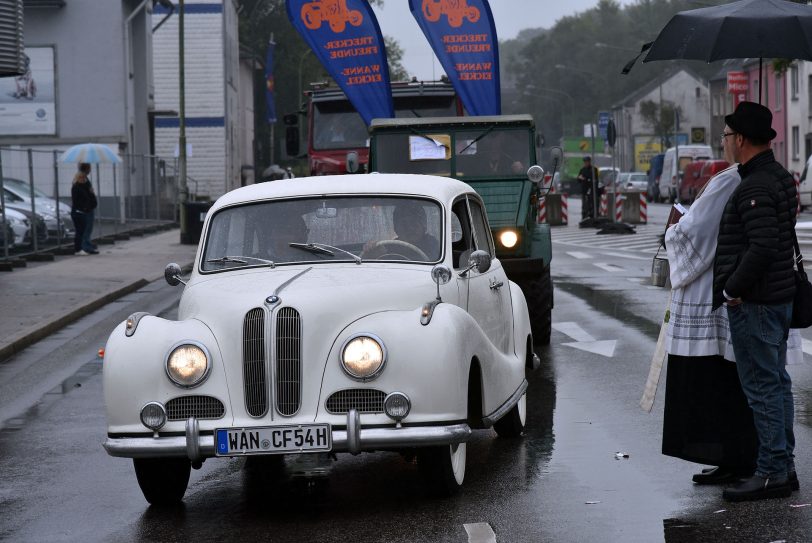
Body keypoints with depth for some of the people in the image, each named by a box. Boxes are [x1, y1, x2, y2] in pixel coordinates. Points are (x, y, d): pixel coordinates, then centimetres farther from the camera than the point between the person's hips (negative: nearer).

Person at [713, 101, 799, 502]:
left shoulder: (755, 188, -20)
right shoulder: (780, 178, 13)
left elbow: (762, 247, -28)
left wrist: (731, 289, -19)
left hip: (754, 303, -11)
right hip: (780, 298, 11)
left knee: (762, 386, -6)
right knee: (776, 382, 14)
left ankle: (772, 472, -4)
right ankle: (783, 466, 21)